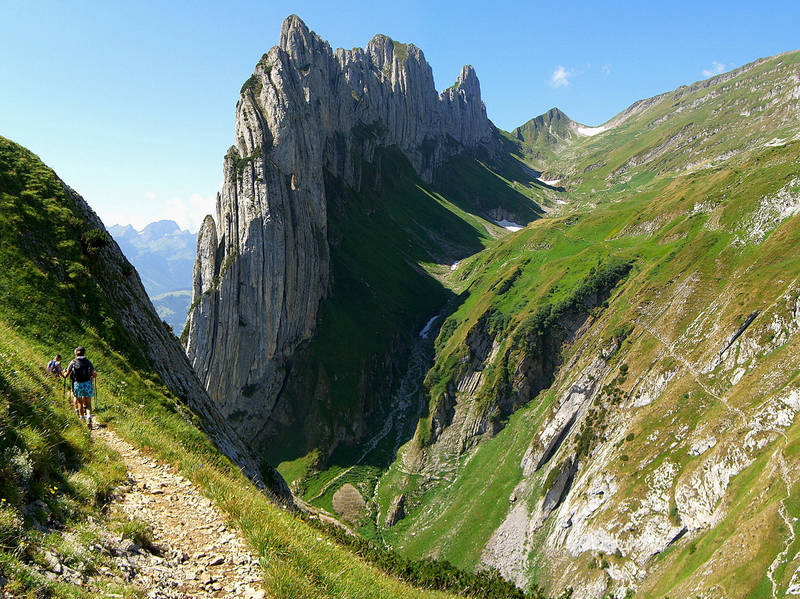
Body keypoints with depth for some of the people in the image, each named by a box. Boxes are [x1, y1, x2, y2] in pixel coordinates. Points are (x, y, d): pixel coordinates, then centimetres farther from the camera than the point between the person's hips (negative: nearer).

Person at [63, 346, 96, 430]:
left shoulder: (73, 362, 1)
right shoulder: (88, 362, 2)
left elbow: (66, 375, 2)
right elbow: (94, 375, 1)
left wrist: (64, 373, 25)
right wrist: (95, 374, 24)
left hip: (77, 384, 0)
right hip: (87, 384, 0)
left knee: (79, 402, 20)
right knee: (88, 403, 5)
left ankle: (82, 417, 25)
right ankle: (89, 416, -17)